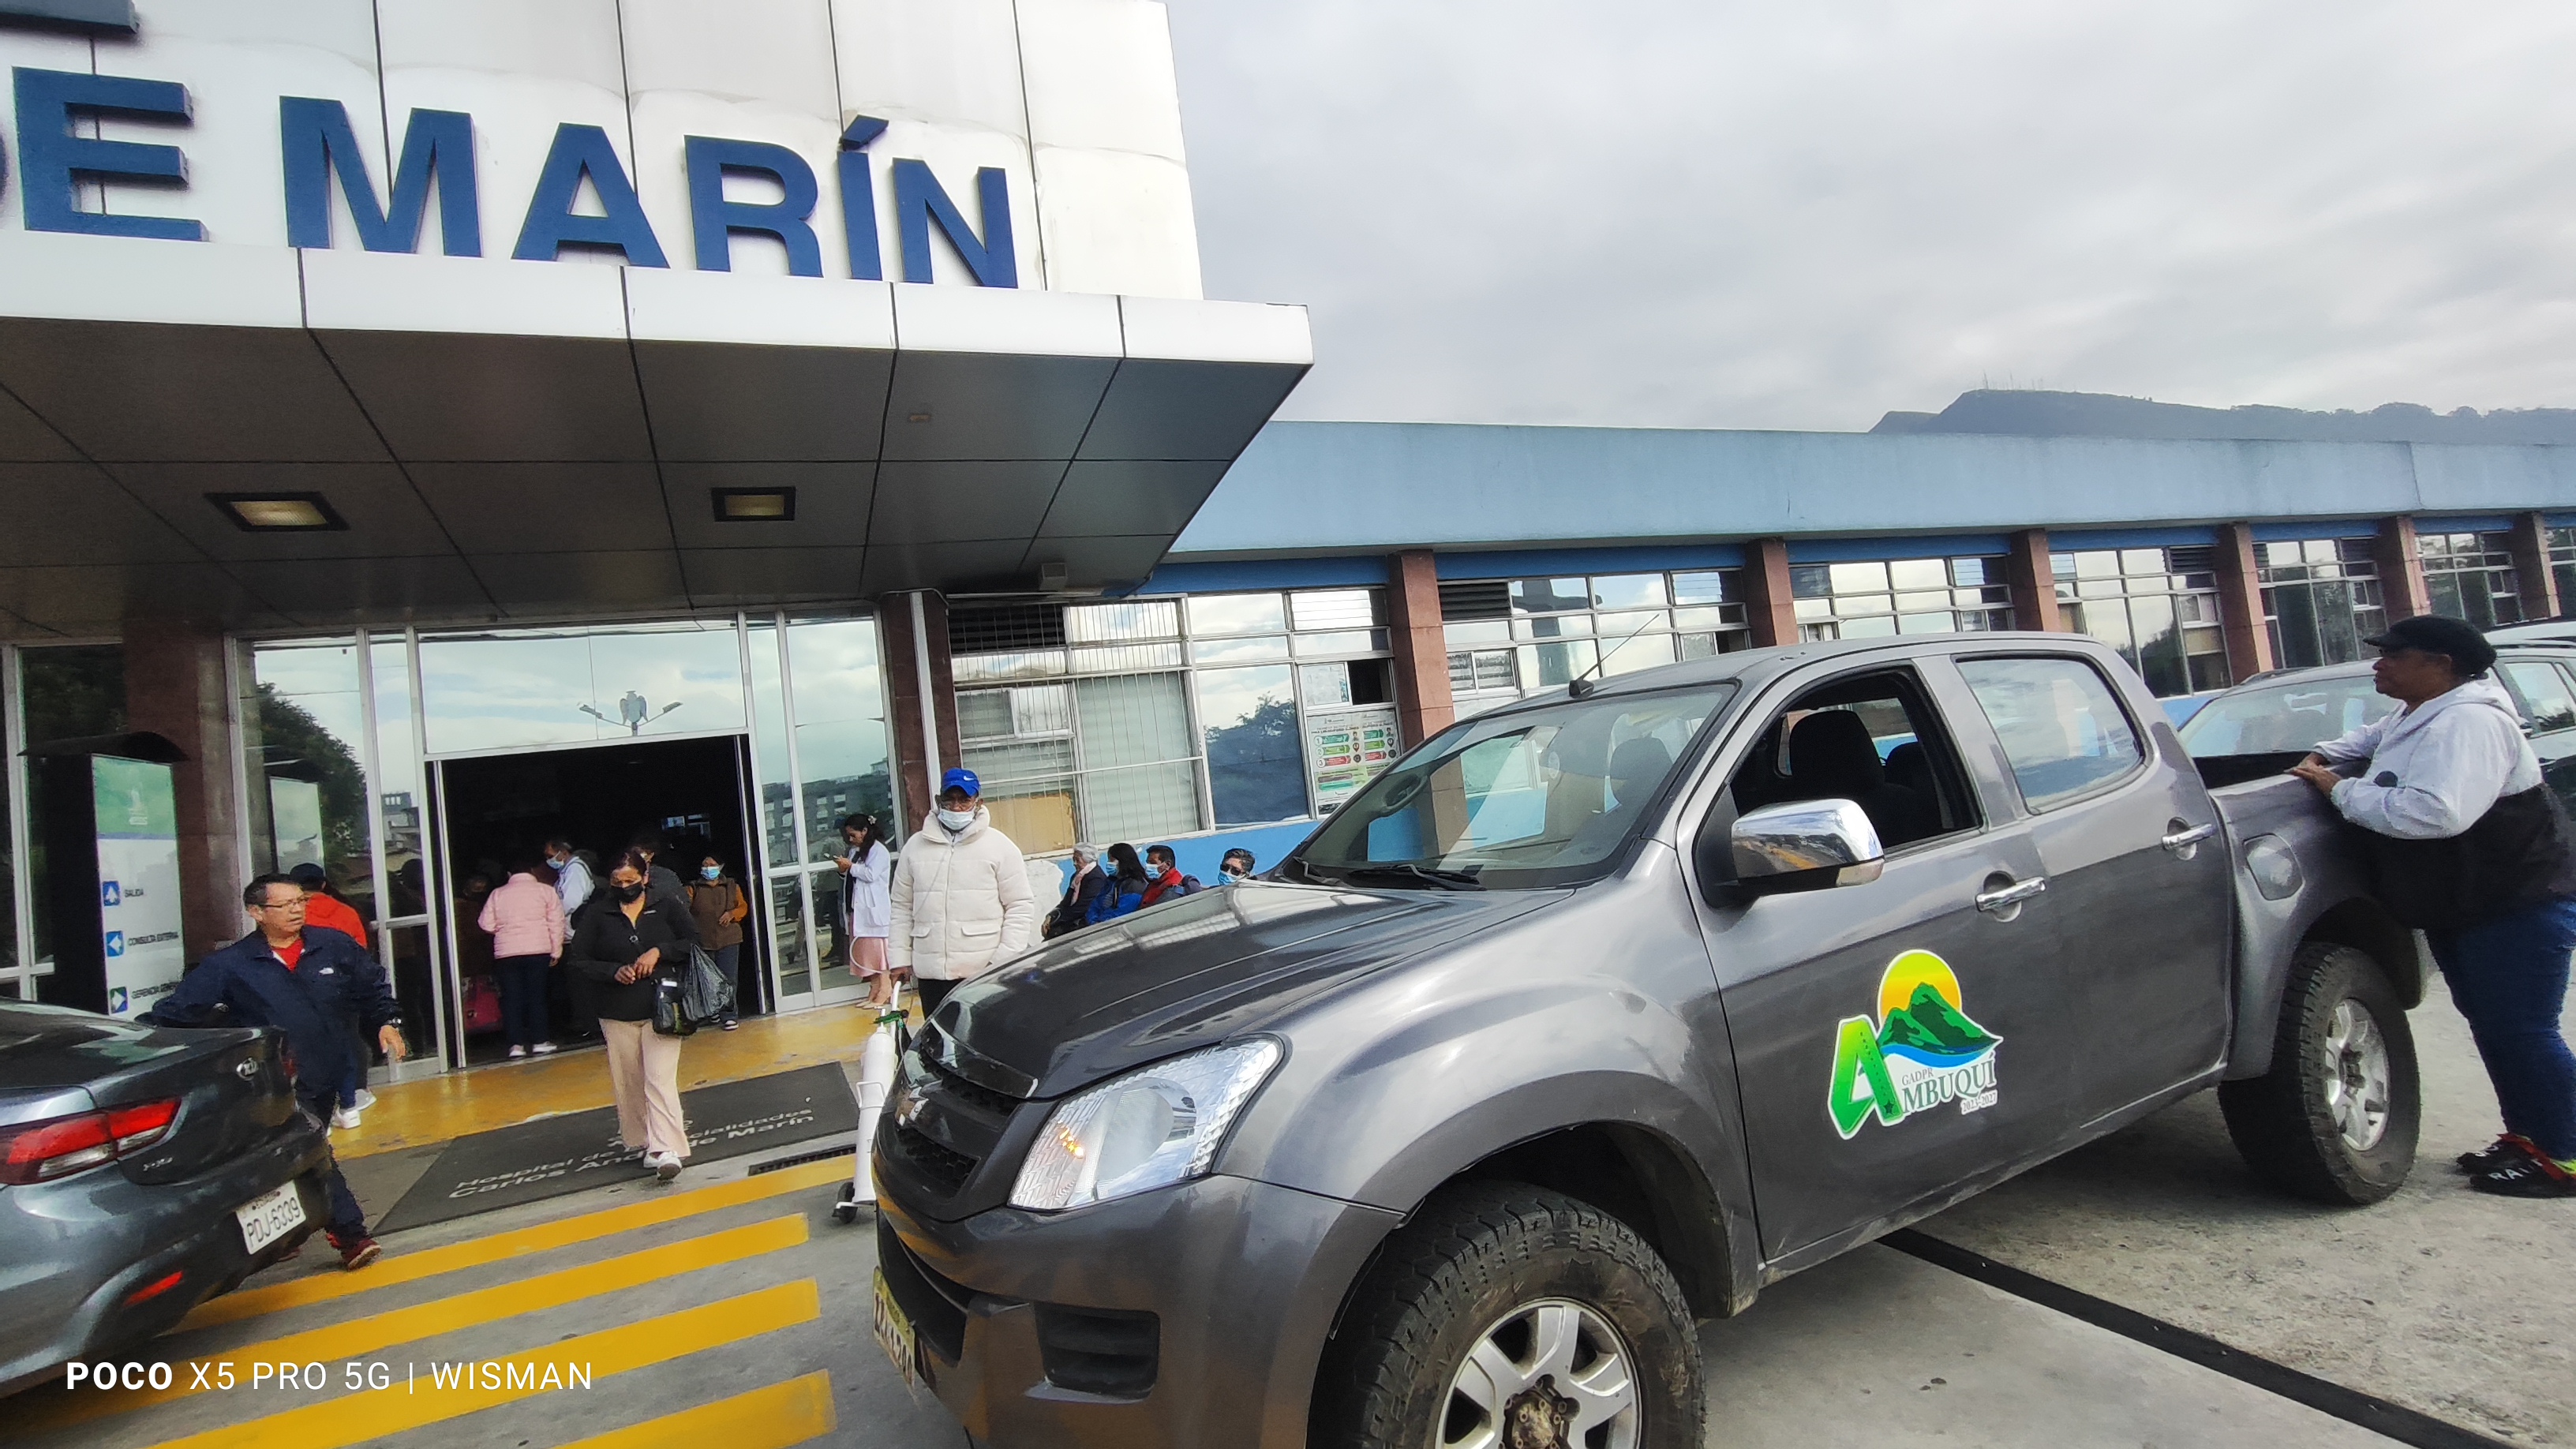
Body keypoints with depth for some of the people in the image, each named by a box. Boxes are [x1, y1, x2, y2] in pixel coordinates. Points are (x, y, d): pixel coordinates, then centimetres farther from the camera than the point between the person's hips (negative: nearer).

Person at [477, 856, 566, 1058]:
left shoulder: (497, 894, 8)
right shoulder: (545, 890, 3)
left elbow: (487, 925, 3)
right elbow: (556, 923, -3)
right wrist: (556, 951, 2)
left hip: (506, 954, 1)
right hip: (539, 951, -1)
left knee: (512, 998, 7)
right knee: (538, 996, 5)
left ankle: (517, 1044, 6)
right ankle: (541, 1041, 6)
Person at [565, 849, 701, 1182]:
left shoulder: (667, 908, 2)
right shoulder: (597, 916, 4)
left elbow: (696, 941, -1)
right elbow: (576, 958, 3)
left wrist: (659, 951, -15)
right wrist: (614, 971, -13)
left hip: (661, 1008, -2)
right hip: (618, 1014, 2)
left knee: (660, 1079, -11)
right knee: (628, 1082, 9)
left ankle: (667, 1150, -17)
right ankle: (642, 1142, 23)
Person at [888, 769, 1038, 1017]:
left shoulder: (999, 846, 2)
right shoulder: (915, 847, 12)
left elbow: (1020, 906, -1)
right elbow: (901, 907, 14)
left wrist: (1005, 960, -9)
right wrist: (900, 958, 6)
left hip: (986, 972, -3)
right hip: (931, 974, 3)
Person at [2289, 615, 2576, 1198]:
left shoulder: (2467, 722, -23)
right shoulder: (2413, 719, 10)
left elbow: (2437, 812, -34)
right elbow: (2365, 743, 32)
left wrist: (2342, 790, -24)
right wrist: (2322, 759, 11)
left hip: (2520, 905, -10)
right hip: (2460, 908, 10)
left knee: (2523, 1030, -3)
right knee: (2490, 1025, 16)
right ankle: (2526, 1137, 27)